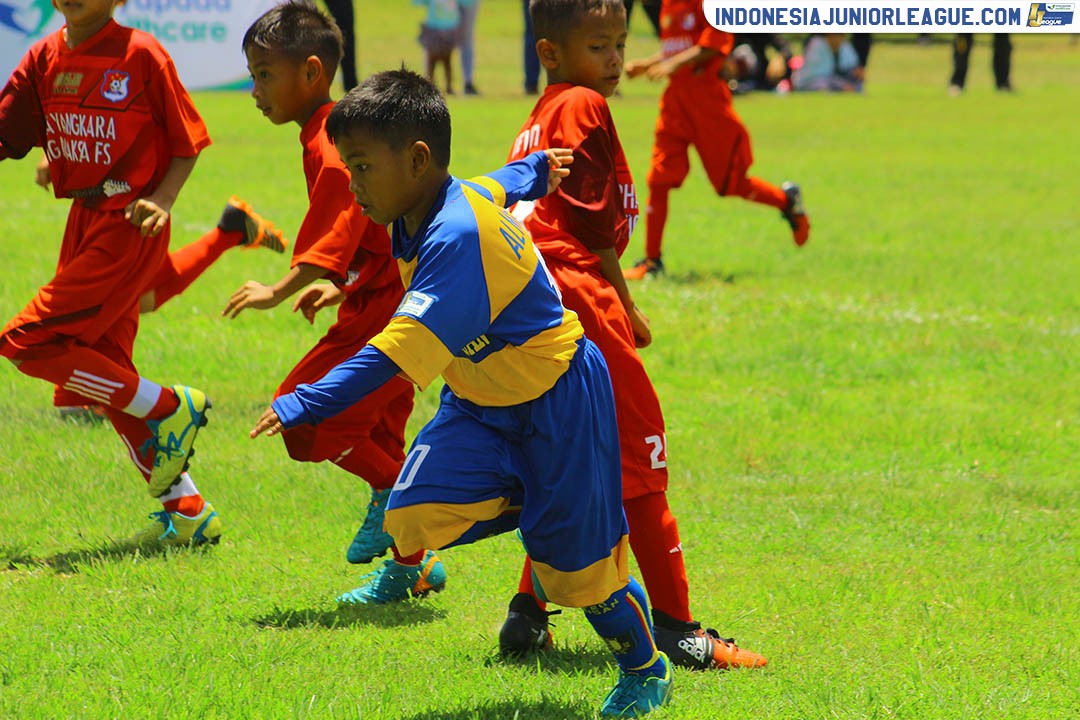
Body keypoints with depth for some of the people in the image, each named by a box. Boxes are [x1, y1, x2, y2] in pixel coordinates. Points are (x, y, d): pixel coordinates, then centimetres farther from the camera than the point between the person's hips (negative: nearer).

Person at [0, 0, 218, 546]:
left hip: (128, 227, -8)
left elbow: (188, 142, -4)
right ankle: (188, 512, 16)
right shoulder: (45, 58, 7)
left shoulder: (139, 55, -11)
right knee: (102, 369, 10)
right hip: (84, 222, 8)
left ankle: (169, 408, -2)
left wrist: (160, 203, -17)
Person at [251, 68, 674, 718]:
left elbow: (397, 353, -42)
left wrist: (307, 406, -47)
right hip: (482, 401, 8)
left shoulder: (457, 239, -33)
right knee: (415, 517, -11)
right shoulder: (469, 195, -6)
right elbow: (509, 183, 19)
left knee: (576, 563, 5)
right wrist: (538, 170, 41)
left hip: (556, 397, -8)